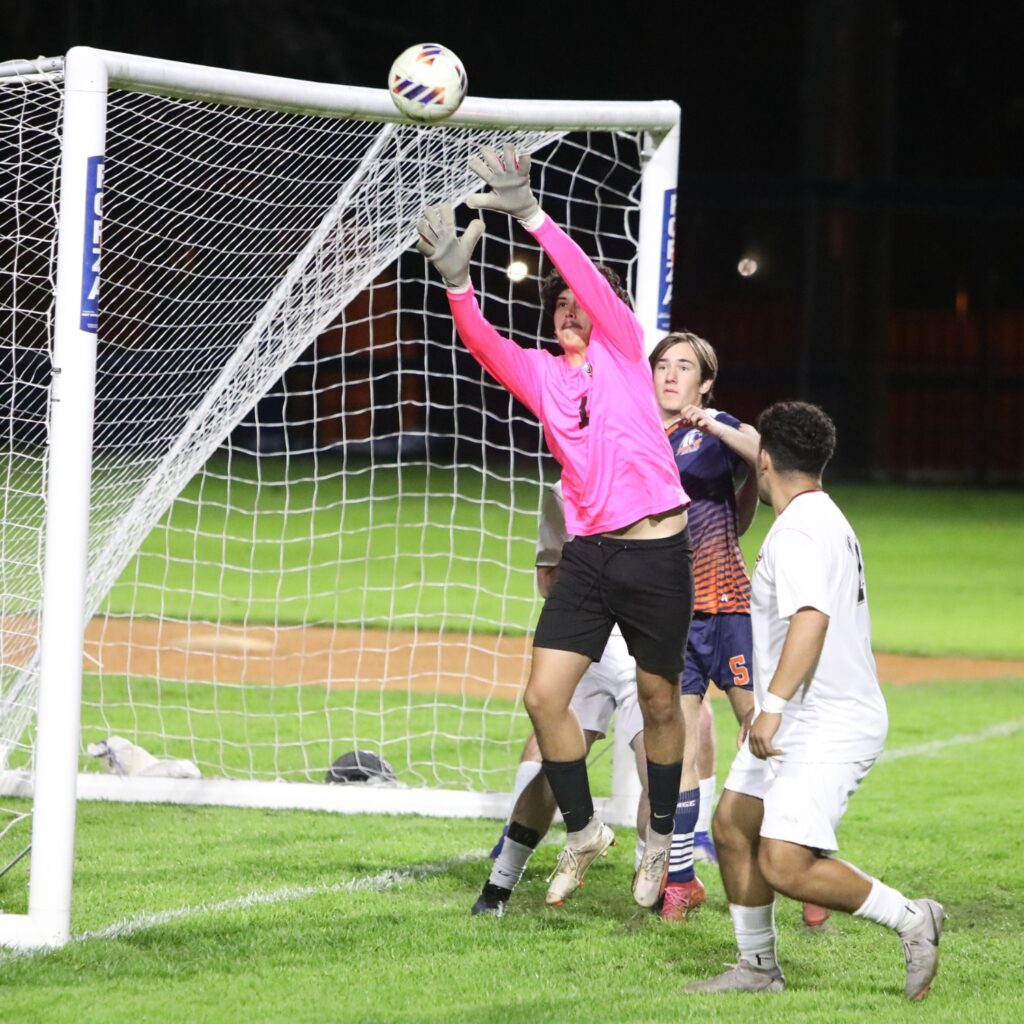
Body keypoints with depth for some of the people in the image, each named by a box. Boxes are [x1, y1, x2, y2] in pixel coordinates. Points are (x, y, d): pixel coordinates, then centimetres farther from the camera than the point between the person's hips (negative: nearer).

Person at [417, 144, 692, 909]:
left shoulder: (624, 350, 2)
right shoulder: (540, 373, 10)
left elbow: (594, 282, -14)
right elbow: (483, 342, -8)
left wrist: (532, 216, -25)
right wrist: (457, 280, -26)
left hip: (658, 551, -3)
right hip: (589, 553, 3)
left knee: (659, 702, 6)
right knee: (545, 695, -7)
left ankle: (663, 839, 22)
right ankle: (583, 831, 10)